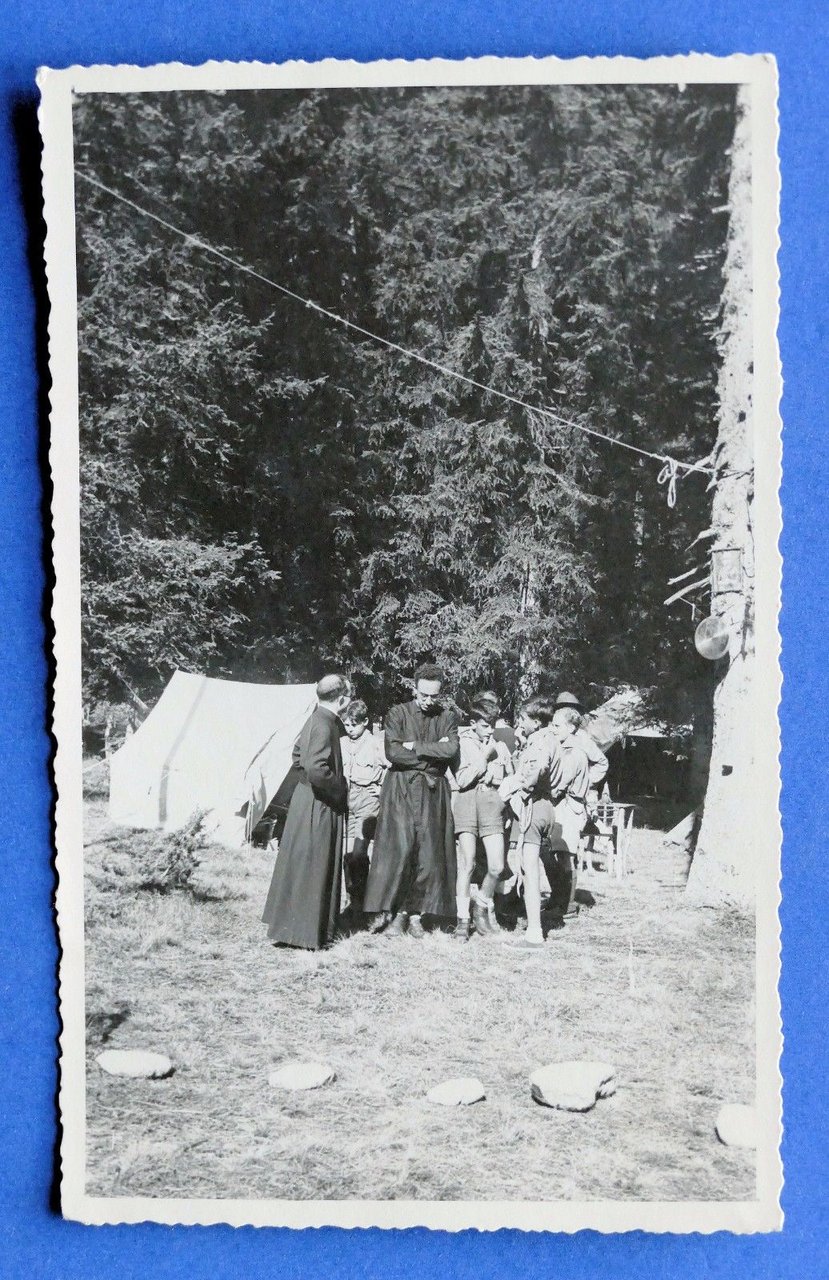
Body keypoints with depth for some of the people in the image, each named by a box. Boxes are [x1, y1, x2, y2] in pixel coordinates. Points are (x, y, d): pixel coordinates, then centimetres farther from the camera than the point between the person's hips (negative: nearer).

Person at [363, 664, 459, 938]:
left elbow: (451, 749, -8)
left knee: (428, 854, 0)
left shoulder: (446, 717, 9)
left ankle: (416, 914, 8)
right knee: (398, 850, -10)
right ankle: (397, 912, -3)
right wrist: (433, 755, -7)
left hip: (432, 792, 2)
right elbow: (393, 753, -11)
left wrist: (414, 746, -10)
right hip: (400, 789, -2)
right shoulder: (398, 714, 2)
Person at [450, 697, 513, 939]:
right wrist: (484, 758, -4)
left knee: (497, 866, -6)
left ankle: (483, 906, 19)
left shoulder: (499, 747, 15)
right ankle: (462, 919, 2)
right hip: (466, 798, -3)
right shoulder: (461, 744, 3)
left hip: (492, 799, 3)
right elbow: (462, 780, -6)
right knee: (467, 863, -8)